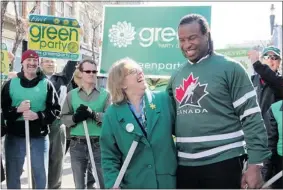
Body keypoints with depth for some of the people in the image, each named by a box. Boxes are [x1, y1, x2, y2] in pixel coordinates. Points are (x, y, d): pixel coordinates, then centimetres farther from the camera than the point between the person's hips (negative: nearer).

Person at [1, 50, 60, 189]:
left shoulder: (46, 84, 2)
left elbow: (56, 110, -2)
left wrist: (38, 116, -17)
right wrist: (17, 110, -17)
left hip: (39, 137, 0)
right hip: (14, 137, 1)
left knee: (41, 173, 12)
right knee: (13, 174, 12)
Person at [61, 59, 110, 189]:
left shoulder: (105, 94, 1)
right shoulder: (72, 94, 6)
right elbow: (64, 118, 3)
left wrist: (93, 114, -22)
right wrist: (75, 117, -16)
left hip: (99, 144, -2)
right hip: (77, 145, 2)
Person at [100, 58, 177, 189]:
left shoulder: (163, 100, -1)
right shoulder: (112, 115, -2)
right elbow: (109, 156, 0)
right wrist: (113, 184, -10)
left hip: (168, 181, 1)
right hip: (133, 184, -1)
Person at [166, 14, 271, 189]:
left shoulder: (230, 68, -5)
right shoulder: (177, 75, 10)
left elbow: (252, 118, -7)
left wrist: (255, 163, -12)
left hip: (223, 162, -4)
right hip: (184, 164, 5)